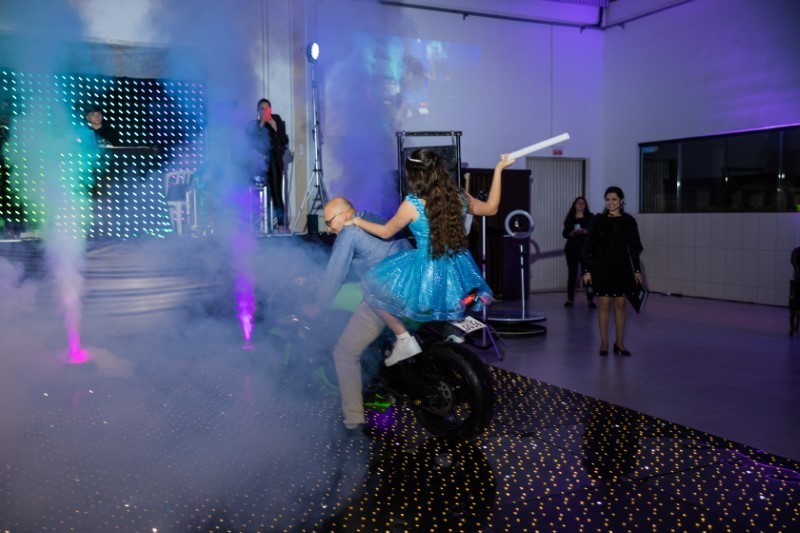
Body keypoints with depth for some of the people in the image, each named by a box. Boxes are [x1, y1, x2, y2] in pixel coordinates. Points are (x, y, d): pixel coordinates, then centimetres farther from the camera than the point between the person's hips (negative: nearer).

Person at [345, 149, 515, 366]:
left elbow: (386, 232, 0)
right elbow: (491, 208, 16)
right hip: (458, 280, 6)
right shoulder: (460, 198, -2)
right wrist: (499, 170, 21)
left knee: (370, 287, 14)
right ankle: (457, 316, 22)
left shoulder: (412, 204, -15)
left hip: (426, 275, -6)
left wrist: (357, 221, 17)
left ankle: (404, 340, 6)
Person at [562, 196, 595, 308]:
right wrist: (573, 233, -15)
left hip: (586, 249, -1)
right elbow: (564, 233, 4)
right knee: (572, 273, 2)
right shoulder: (570, 217, 9)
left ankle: (590, 300, -7)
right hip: (572, 249, 1)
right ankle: (570, 299, 7)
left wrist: (585, 231, -18)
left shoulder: (590, 217, 6)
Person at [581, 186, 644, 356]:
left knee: (621, 305, 5)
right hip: (602, 267, -2)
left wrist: (637, 270, 5)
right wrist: (587, 270, -5)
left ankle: (619, 342, 15)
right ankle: (604, 343, 10)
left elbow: (634, 247, 8)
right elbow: (589, 246, -1)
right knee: (604, 305, 0)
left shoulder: (629, 221, 3)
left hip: (623, 267, 2)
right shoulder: (598, 220, -2)